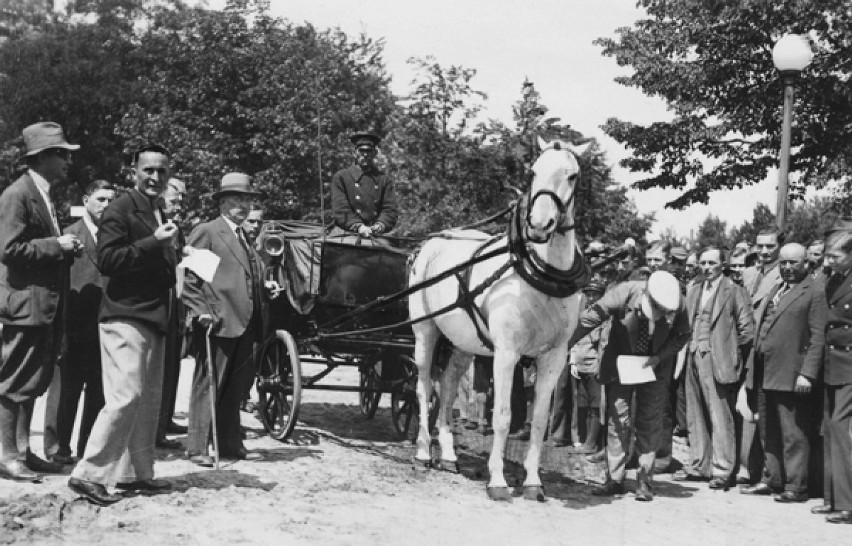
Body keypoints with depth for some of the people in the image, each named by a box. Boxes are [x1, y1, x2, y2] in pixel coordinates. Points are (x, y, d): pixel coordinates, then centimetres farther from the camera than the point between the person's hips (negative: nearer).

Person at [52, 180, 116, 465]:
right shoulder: (71, 234, -1)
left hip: (104, 325, 4)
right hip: (76, 324, -4)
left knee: (98, 390, 8)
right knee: (70, 389, 2)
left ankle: (87, 447, 17)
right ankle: (63, 447, 11)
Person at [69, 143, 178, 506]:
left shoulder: (159, 214, 20)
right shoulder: (121, 209, -8)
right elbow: (107, 261, -17)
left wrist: (172, 257, 12)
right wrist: (154, 243, -20)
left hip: (153, 319, 9)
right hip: (125, 317, -9)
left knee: (149, 399, 11)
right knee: (126, 396, -15)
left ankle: (136, 472, 20)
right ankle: (87, 475, -8)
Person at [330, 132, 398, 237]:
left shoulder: (384, 180, 15)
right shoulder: (340, 177, 9)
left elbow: (390, 210, 6)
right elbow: (341, 209, -2)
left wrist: (380, 225, -15)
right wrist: (358, 226, -18)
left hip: (377, 237, 2)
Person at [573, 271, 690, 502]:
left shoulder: (676, 303, -21)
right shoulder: (623, 293, -26)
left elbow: (682, 335, -5)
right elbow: (589, 319, -20)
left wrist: (659, 357, -18)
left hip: (654, 365, 0)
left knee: (650, 423, -1)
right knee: (617, 419, 0)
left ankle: (645, 482, 5)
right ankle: (614, 479, 7)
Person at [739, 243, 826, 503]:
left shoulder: (815, 291, -6)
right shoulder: (776, 290, 19)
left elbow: (818, 336, -12)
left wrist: (807, 374, -18)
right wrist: (752, 368, 14)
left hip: (790, 375, -8)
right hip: (765, 373, 8)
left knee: (793, 434, -3)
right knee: (768, 432, 14)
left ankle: (796, 487, 3)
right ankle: (772, 479, 24)